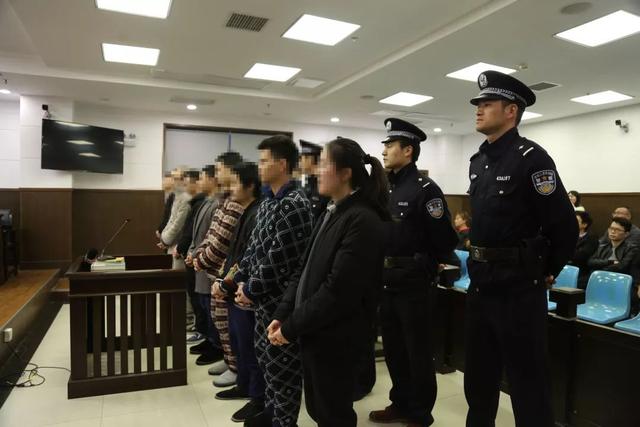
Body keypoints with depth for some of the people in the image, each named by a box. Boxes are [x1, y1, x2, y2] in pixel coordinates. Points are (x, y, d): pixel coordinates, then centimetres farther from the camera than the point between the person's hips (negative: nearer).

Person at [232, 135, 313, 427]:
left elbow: (279, 258, -24)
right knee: (266, 357, 22)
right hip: (264, 297, 9)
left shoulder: (294, 205, -21)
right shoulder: (268, 202, 9)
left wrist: (251, 290, -15)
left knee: (283, 365, 7)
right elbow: (255, 246, 13)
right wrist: (241, 280, 5)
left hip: (282, 300, -9)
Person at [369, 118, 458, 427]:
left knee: (418, 351, 7)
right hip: (387, 282, 8)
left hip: (414, 283, -7)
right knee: (393, 348, 18)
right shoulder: (386, 189, 9)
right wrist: (382, 266, 8)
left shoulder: (425, 189, -14)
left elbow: (446, 240, -16)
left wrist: (425, 266, -5)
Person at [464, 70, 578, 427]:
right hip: (480, 283, 8)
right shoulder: (478, 161, 10)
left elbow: (566, 227, -13)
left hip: (519, 286, -7)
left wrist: (547, 273, -2)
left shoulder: (530, 158, -13)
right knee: (478, 375, 20)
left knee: (527, 381, 6)